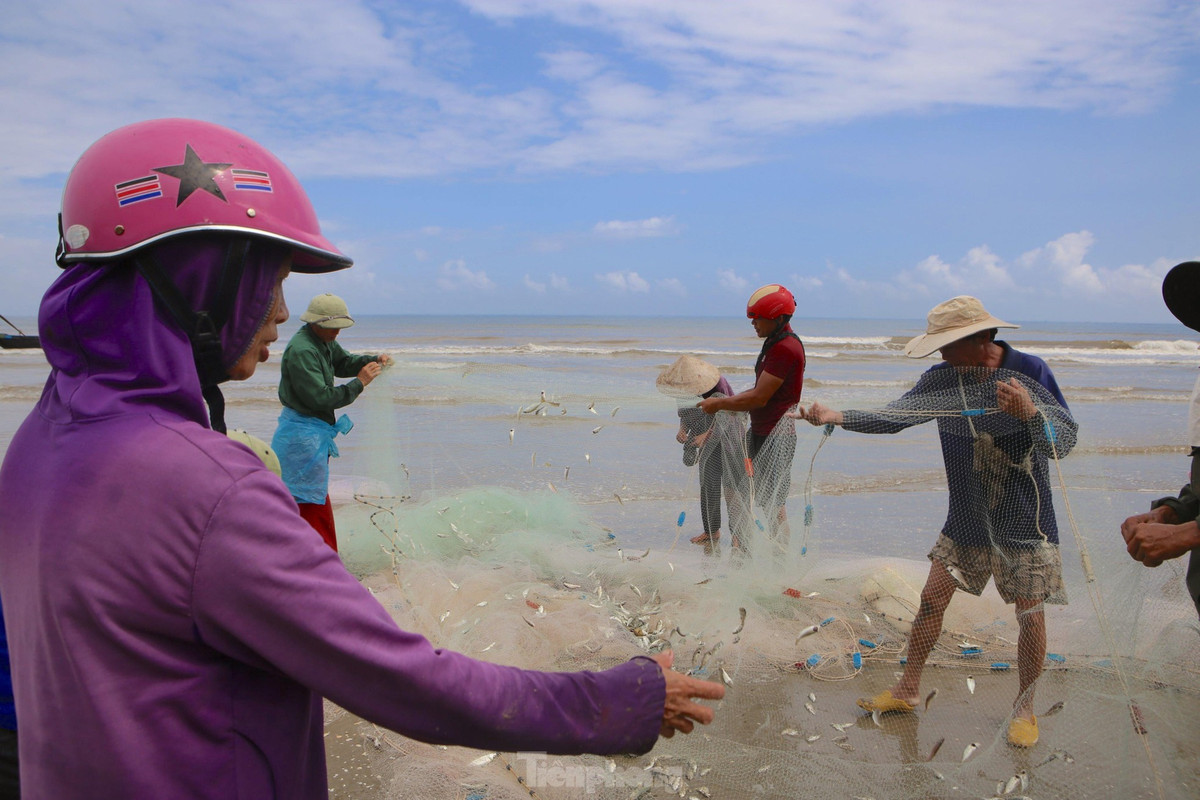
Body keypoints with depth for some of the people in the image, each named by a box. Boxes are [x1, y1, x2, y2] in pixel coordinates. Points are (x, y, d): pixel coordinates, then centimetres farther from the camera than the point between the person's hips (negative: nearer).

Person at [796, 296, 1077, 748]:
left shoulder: (1030, 372, -15)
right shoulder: (943, 379, -4)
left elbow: (1065, 441, -19)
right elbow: (895, 416, -2)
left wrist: (1031, 412, -39)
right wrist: (838, 417, -15)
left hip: (1024, 520, -3)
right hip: (967, 519, 4)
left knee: (1030, 613, 3)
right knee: (933, 597, 5)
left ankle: (1024, 707, 25)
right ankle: (907, 690, 21)